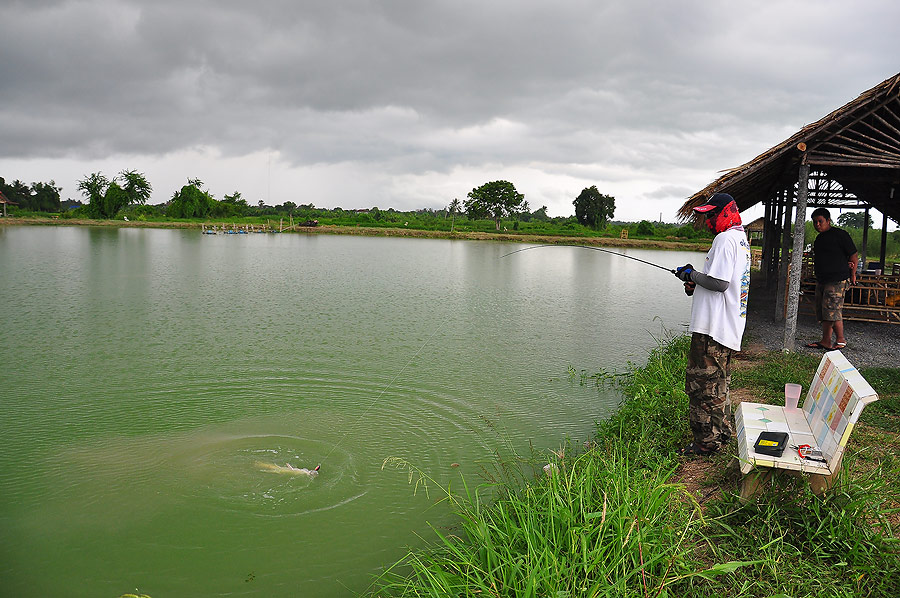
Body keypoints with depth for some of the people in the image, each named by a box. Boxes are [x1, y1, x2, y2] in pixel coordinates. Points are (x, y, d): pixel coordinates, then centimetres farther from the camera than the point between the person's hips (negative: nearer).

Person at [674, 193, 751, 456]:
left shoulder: (725, 239, -15)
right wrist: (695, 283, 11)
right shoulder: (742, 240, 17)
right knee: (719, 382, 20)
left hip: (713, 327, -11)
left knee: (703, 383, -4)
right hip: (729, 327, 11)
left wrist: (693, 275, -8)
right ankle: (723, 432, 31)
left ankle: (707, 442, 2)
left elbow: (720, 283, -23)